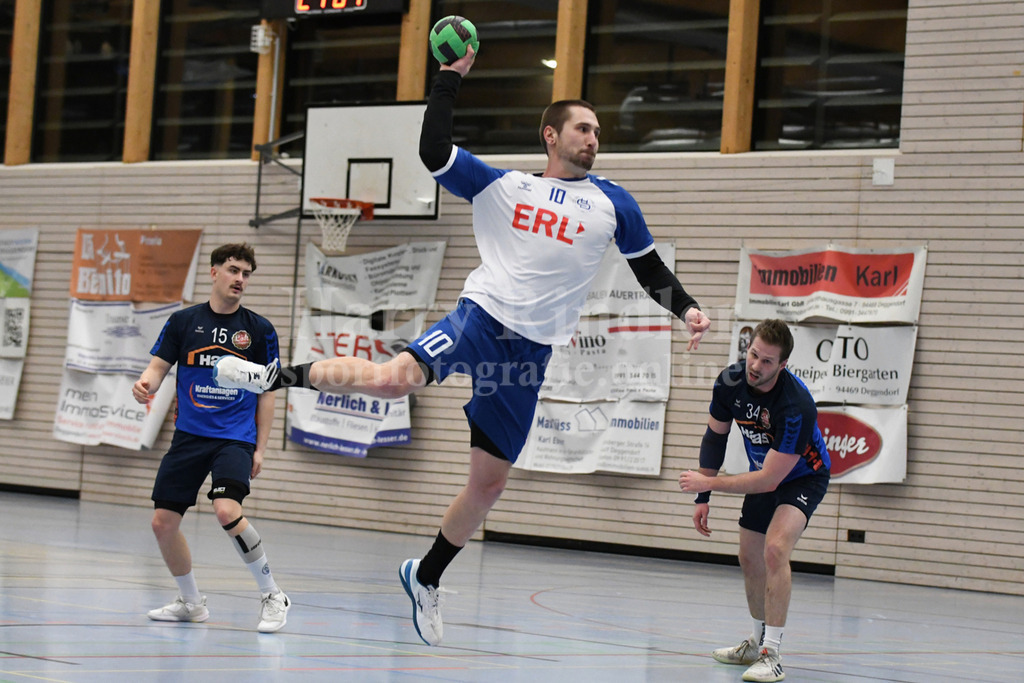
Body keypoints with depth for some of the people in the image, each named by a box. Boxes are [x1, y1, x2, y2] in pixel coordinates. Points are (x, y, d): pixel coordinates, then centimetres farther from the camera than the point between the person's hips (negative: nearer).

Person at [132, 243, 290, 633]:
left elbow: (266, 392, 6)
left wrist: (260, 448, 1)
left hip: (235, 438, -3)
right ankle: (191, 604, 24)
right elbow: (159, 367, 5)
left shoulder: (259, 330, 3)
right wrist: (145, 385, -19)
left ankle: (273, 596, -10)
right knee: (163, 522, 1)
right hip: (189, 436, 3)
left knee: (227, 511, -27)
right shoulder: (183, 322, 6)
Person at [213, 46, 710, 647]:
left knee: (489, 483, 7)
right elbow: (434, 152, 1)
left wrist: (686, 307, 1)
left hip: (532, 352, 3)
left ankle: (425, 578, 28)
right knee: (395, 379, -32)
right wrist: (451, 77, 0)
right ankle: (279, 376, -14)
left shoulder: (612, 203, 12)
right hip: (482, 318, -3)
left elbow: (652, 269, 18)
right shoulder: (501, 185, 9)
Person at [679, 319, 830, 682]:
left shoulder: (796, 406, -38)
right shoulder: (730, 381, -20)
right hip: (763, 473, 7)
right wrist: (703, 499, -1)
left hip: (803, 478, -7)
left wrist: (708, 483, -30)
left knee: (775, 549, -29)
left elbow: (769, 480, -35)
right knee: (750, 559, 15)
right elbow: (715, 436, -1)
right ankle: (758, 641, 39)